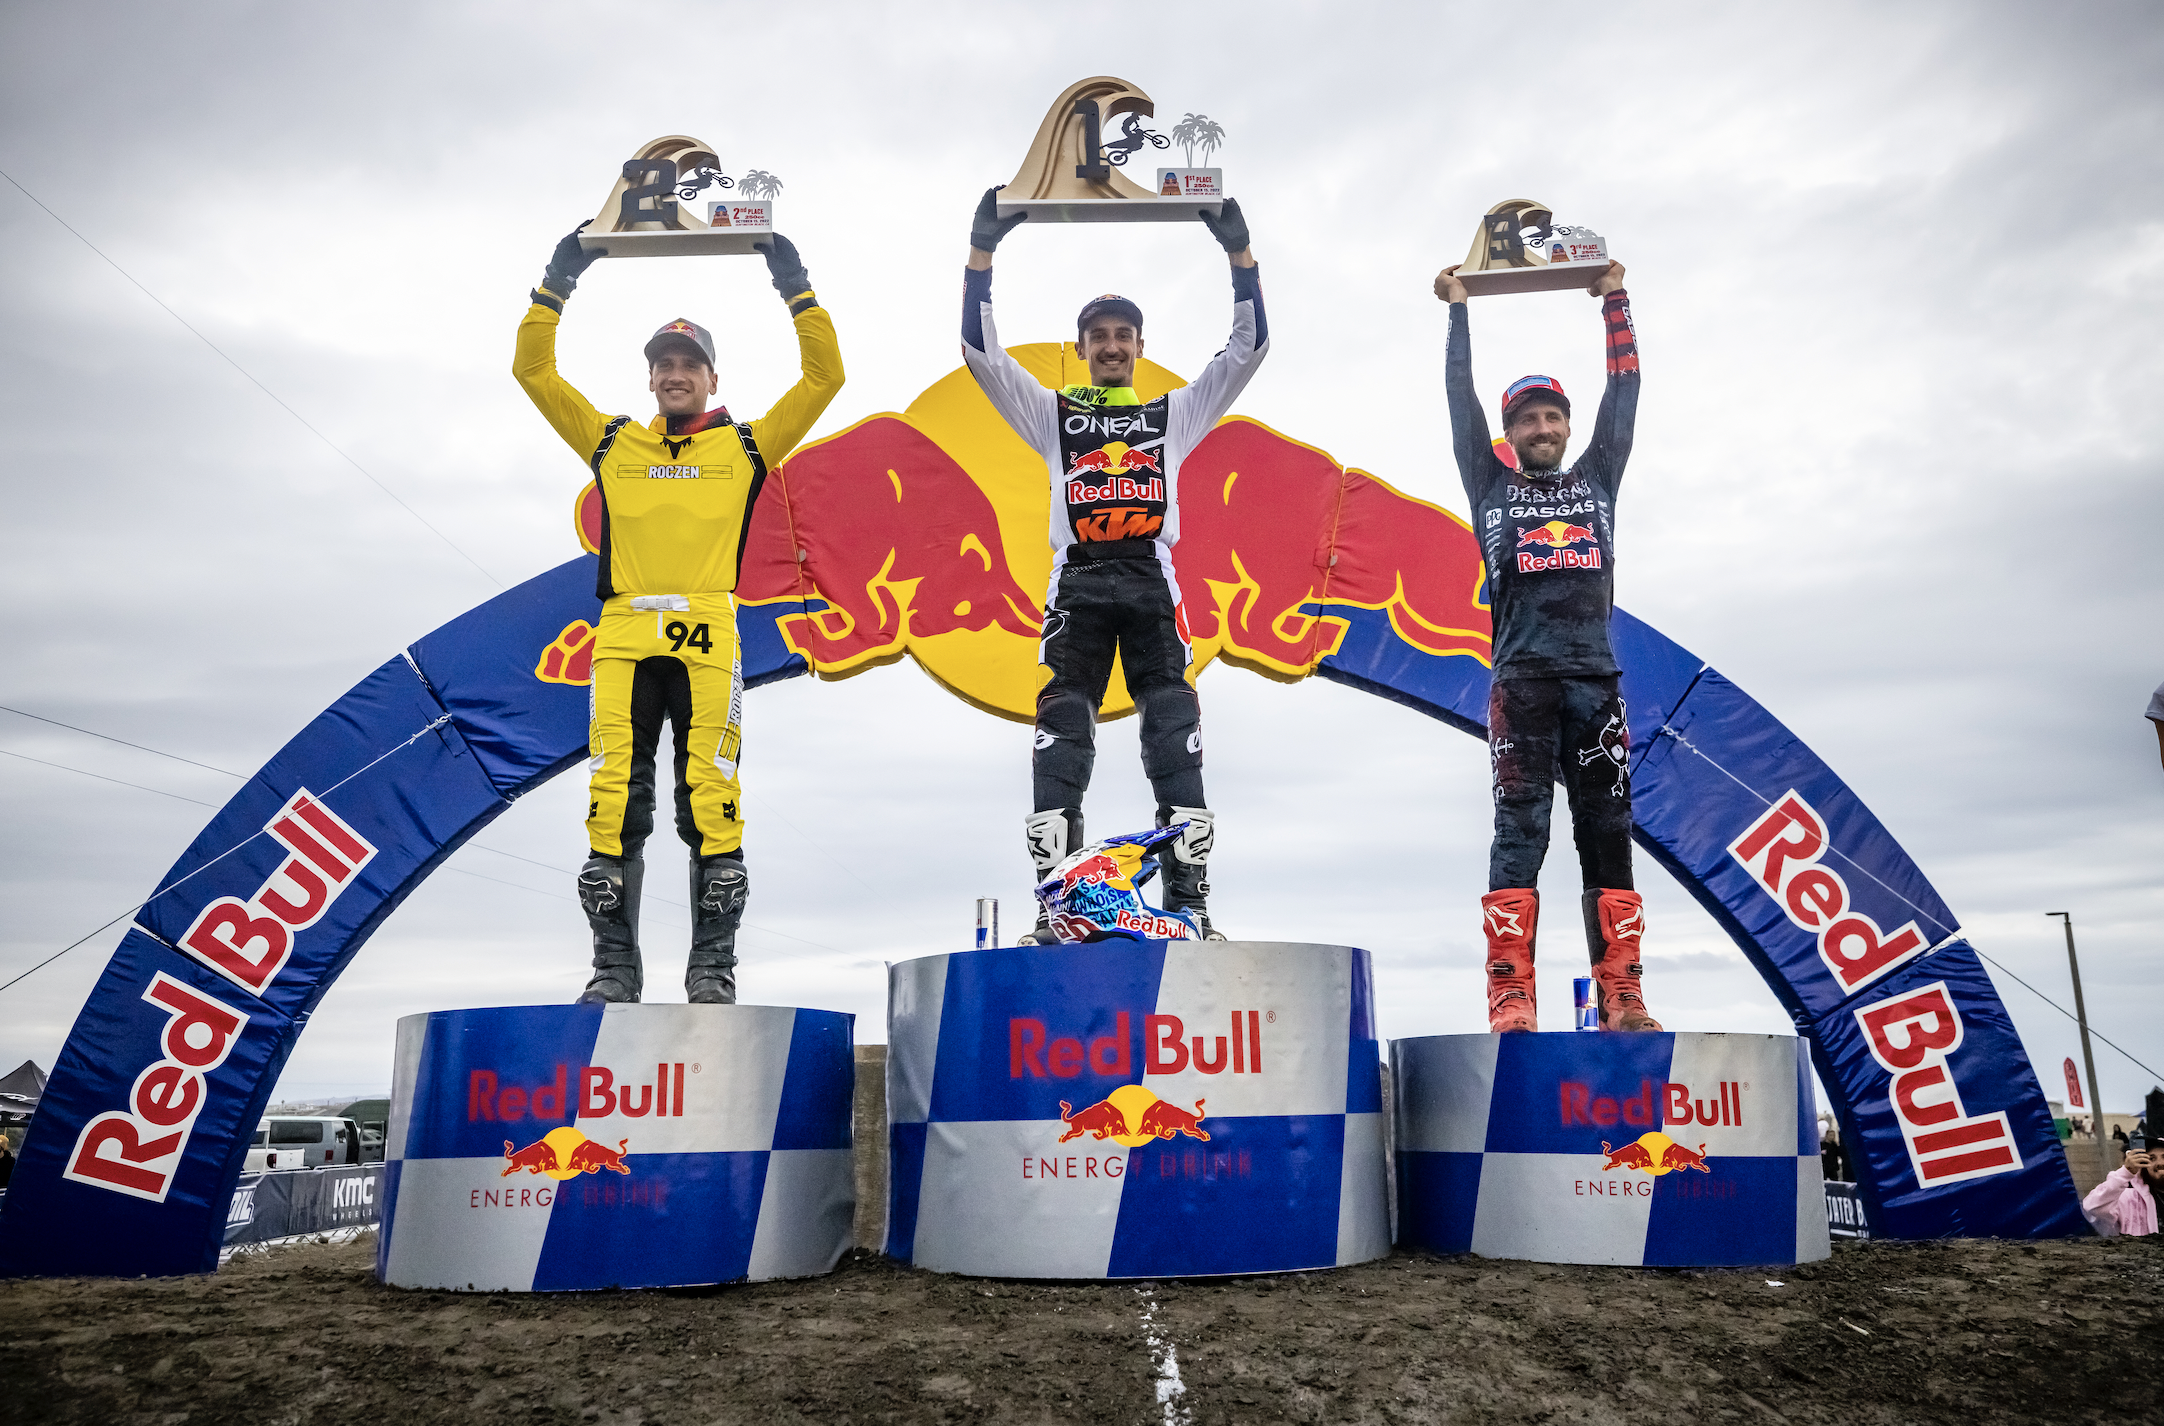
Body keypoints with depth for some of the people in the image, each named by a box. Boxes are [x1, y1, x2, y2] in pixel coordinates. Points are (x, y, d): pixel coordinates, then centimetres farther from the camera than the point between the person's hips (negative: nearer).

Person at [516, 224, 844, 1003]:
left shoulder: (746, 446, 14)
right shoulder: (611, 444, 19)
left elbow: (824, 378, 10)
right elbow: (534, 370, 19)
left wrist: (797, 292, 8)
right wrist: (557, 285, 14)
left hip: (708, 640, -2)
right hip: (624, 638, 2)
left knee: (711, 799, -4)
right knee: (614, 802, -1)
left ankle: (713, 965, 3)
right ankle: (615, 964, 7)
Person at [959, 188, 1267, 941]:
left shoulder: (1174, 412, 21)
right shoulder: (1053, 413, 20)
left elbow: (1249, 347, 14)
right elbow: (980, 348, 11)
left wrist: (1239, 253, 6)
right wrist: (982, 251, 4)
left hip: (1151, 579, 0)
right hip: (1078, 580, 0)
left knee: (1175, 736, -11)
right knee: (1062, 737, -11)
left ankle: (1190, 904, -11)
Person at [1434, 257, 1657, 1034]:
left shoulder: (1595, 479, 21)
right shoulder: (1492, 486, 15)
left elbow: (1623, 393, 20)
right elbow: (1461, 402, 14)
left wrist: (1615, 301, 23)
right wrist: (1459, 310, 19)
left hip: (1595, 677, 3)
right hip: (1521, 681, -3)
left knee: (1608, 832, 0)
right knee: (1519, 831, -8)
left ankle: (1621, 997, 1)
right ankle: (1511, 998, -12)